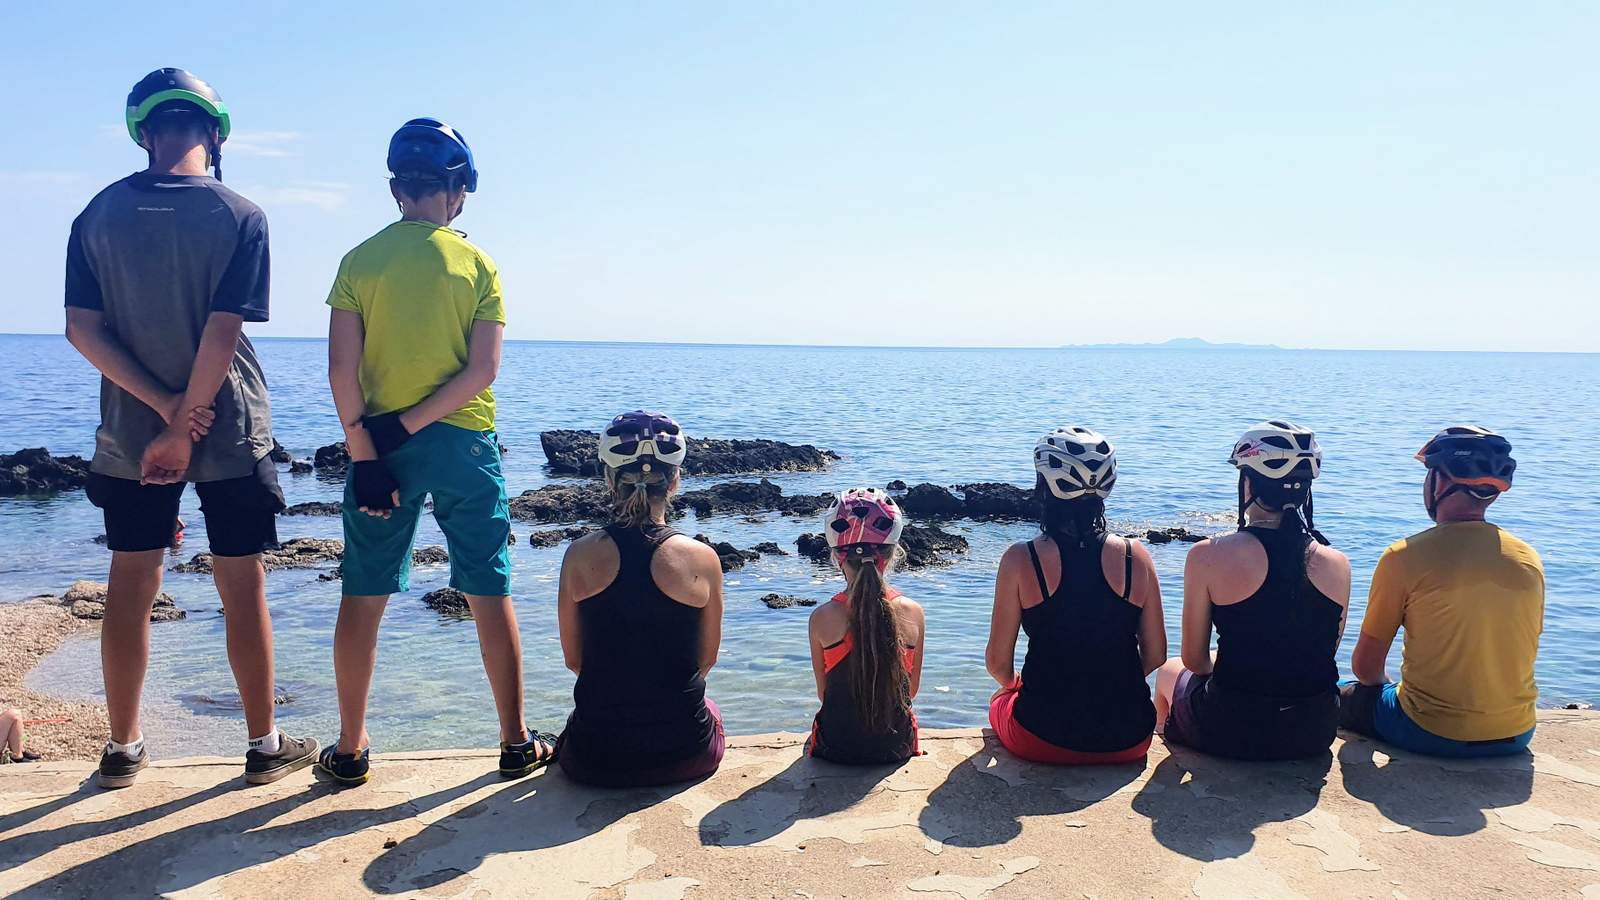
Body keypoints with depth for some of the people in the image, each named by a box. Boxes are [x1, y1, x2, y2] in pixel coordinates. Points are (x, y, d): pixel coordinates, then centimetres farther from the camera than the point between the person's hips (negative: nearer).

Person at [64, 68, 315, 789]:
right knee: (243, 591, 5)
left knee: (130, 588, 12)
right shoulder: (239, 216, -9)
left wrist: (164, 404, -9)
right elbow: (224, 332, -15)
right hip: (228, 434, -3)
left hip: (129, 434, 3)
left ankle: (123, 749, 22)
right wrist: (185, 429, -11)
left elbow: (82, 329, -5)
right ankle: (263, 746, 15)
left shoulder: (99, 214, 2)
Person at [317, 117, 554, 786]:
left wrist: (366, 454, -6)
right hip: (464, 445, -1)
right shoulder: (477, 265, -1)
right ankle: (516, 743, 14)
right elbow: (482, 370, -10)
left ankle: (351, 748, 19)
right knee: (489, 595, 7)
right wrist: (409, 425, -9)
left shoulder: (360, 262, 1)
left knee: (363, 598, 10)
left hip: (378, 447, 1)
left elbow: (342, 370, -7)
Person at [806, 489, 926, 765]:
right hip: (898, 748, 1)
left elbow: (823, 693, -4)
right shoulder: (913, 613, -12)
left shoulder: (822, 618, -16)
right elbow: (911, 690, 0)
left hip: (836, 749, -1)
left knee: (809, 741, 35)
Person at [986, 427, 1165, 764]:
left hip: (1044, 741, -2)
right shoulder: (1136, 557, -6)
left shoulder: (1021, 560, -13)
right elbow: (1155, 656, 2)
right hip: (1129, 742, 2)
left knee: (1000, 700, 33)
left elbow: (998, 662, -6)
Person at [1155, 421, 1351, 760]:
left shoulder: (1208, 556, -16)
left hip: (1233, 732, -3)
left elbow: (1194, 661, -7)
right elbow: (1326, 653, 8)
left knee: (1169, 672, 30)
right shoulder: (1337, 564, -6)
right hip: (1316, 732, 4)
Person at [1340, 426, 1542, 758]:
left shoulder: (1405, 557, -16)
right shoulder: (1530, 560, -2)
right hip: (1515, 735, 5)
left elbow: (1365, 666, -9)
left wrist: (1389, 686, 13)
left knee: (1344, 696, 20)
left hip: (1432, 736, -5)